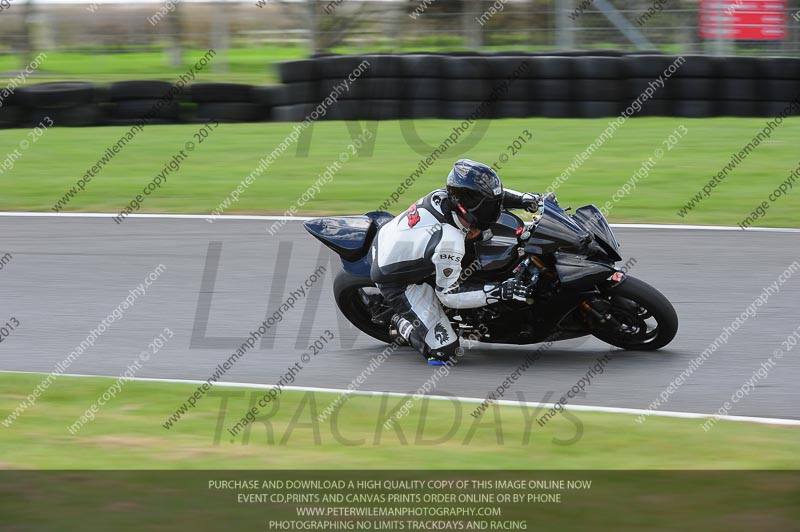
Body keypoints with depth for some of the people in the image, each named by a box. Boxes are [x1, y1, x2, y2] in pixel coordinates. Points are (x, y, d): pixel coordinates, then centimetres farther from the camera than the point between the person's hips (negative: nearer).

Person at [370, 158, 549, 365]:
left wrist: (524, 199, -6)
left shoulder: (444, 195, -16)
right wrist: (499, 292, -30)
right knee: (445, 351, -15)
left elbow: (489, 194, 6)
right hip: (397, 282, -8)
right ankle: (402, 325, 12)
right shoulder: (448, 242, -37)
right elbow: (448, 294, -25)